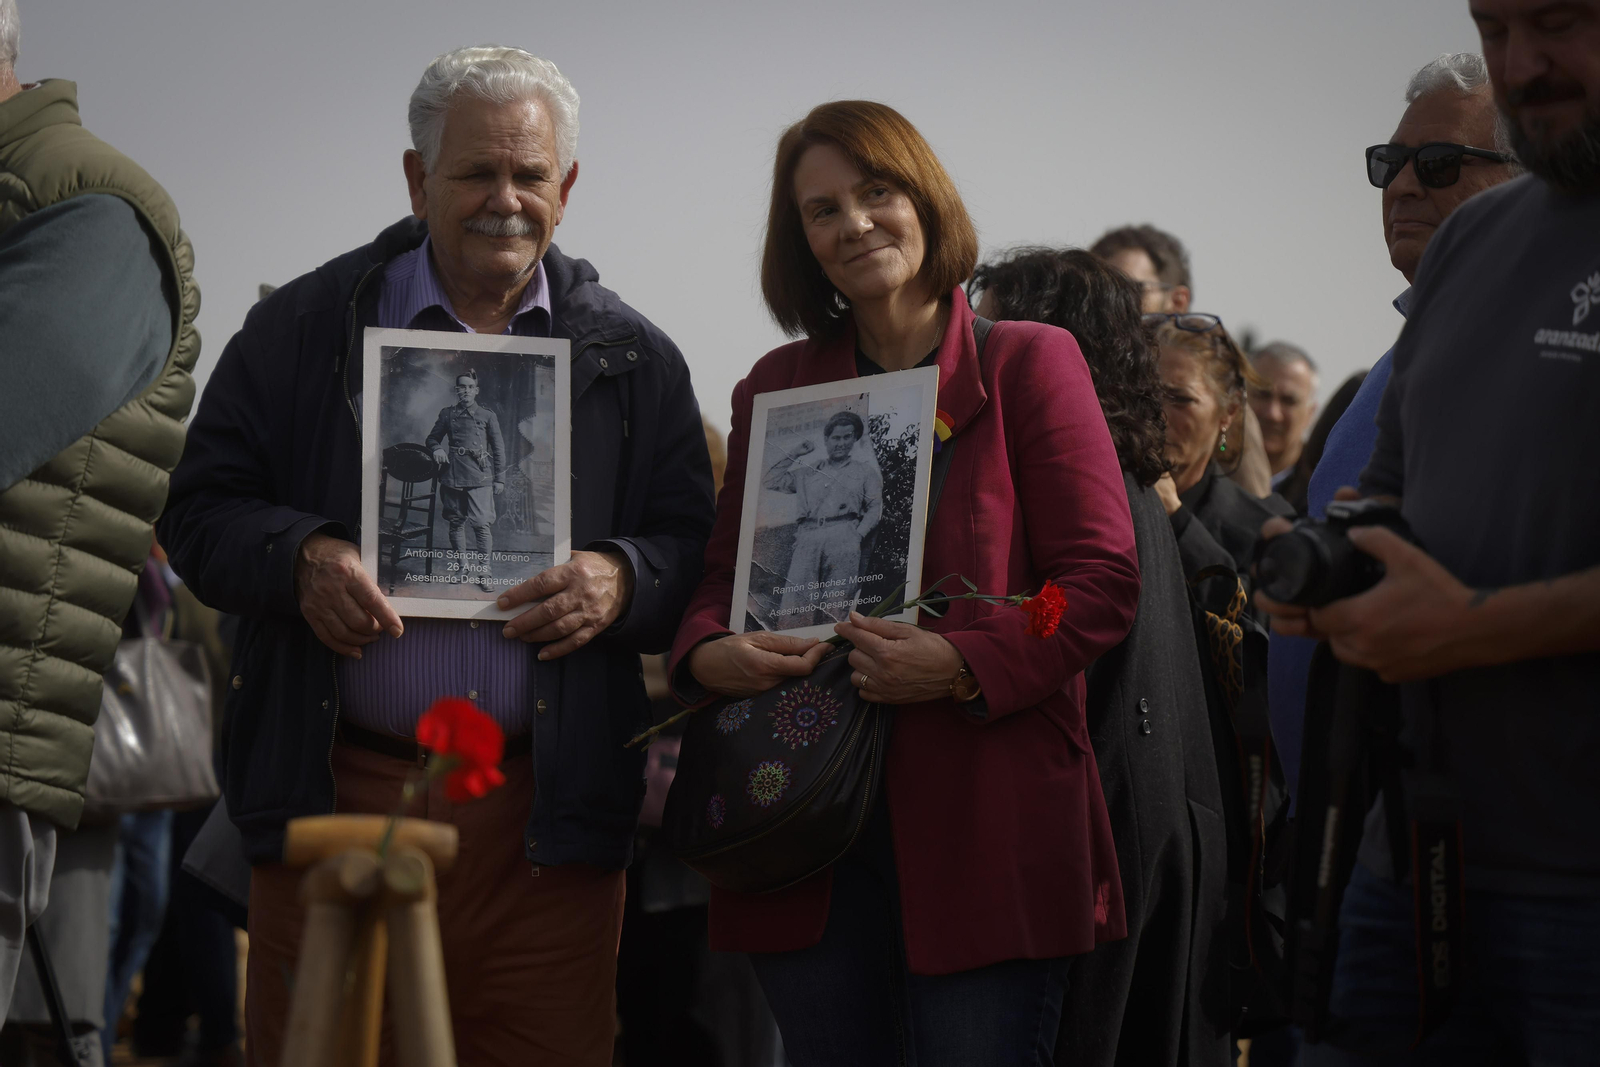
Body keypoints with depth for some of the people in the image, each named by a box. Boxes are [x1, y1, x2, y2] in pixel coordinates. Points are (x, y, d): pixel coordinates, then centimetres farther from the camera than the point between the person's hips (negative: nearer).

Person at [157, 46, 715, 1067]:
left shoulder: (633, 357, 12)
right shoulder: (306, 327, 8)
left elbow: (693, 548, 11)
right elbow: (204, 511, 7)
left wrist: (622, 581, -11)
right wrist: (299, 558, -13)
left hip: (546, 808, 1)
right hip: (335, 795, -1)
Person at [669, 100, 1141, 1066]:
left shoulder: (1028, 362, 3)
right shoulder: (774, 387, 16)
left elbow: (1104, 580, -4)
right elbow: (723, 574, 18)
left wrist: (963, 663, -19)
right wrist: (708, 654, -6)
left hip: (984, 823, -4)